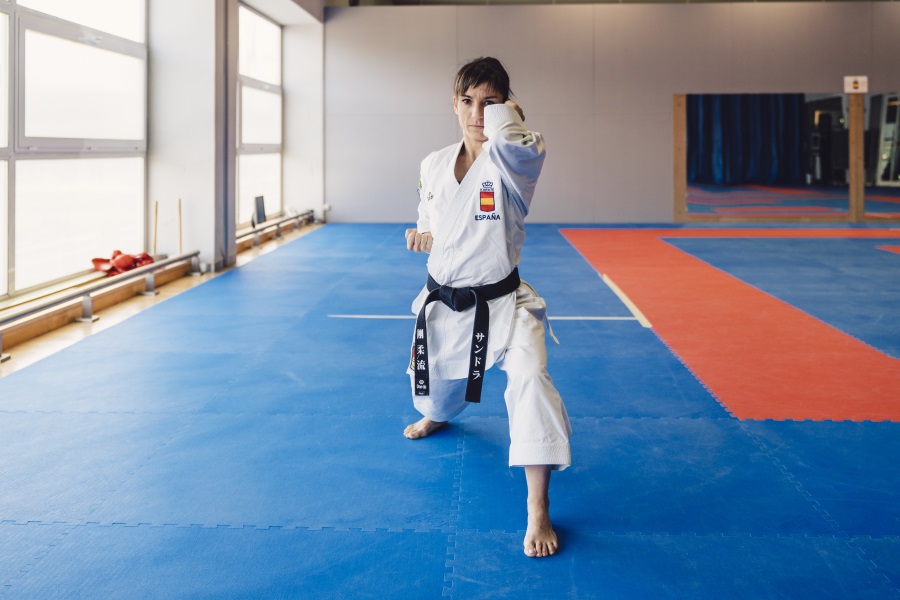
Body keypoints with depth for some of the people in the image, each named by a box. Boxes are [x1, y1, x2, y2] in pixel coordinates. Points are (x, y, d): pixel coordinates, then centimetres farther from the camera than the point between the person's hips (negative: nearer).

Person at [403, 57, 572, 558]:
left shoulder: (517, 161, -15)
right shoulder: (434, 166, 1)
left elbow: (509, 140, -42)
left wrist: (505, 111, -20)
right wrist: (424, 238, -6)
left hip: (502, 303, -5)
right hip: (444, 302, 5)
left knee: (531, 378, -29)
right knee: (436, 380, 25)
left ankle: (539, 510, -22)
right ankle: (437, 417, 68)